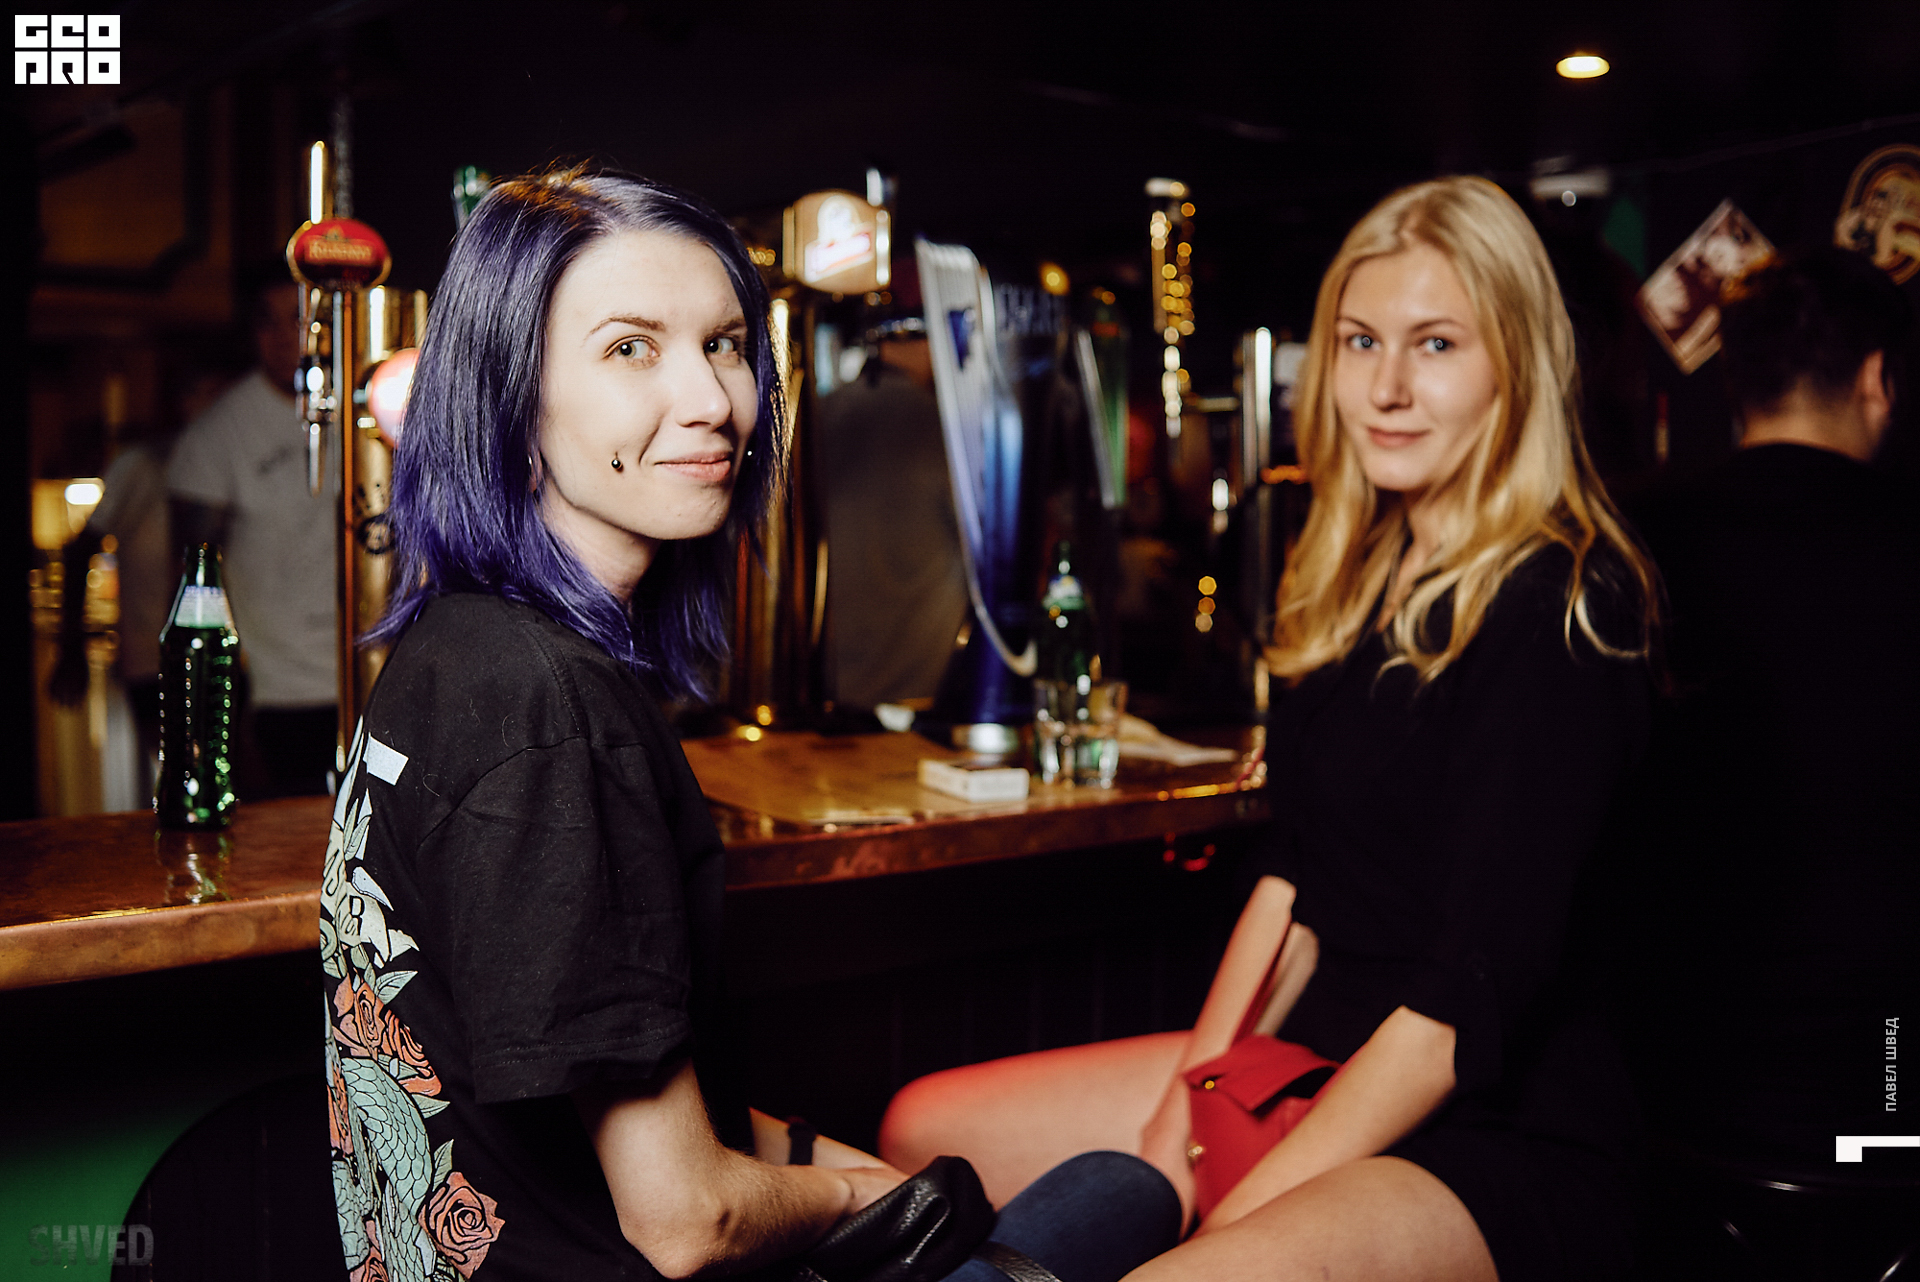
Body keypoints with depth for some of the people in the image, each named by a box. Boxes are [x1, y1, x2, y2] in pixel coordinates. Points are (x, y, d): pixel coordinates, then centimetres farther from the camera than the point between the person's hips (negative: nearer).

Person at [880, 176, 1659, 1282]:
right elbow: (1298, 867, 11)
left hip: (1503, 1135, -8)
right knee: (923, 1135, 7)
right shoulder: (1367, 578, 10)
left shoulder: (1563, 609, -15)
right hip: (1324, 1063, 8)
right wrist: (1194, 1091, -1)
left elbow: (1484, 979, -19)